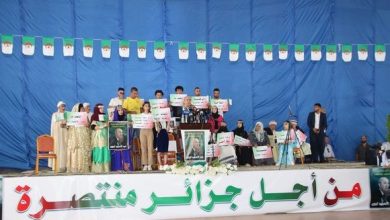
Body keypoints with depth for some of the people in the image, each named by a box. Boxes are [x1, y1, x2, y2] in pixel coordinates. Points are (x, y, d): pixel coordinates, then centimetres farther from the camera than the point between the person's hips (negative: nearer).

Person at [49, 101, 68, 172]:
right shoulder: (54, 114, 5)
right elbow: (53, 125, 3)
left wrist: (66, 124, -13)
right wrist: (52, 135, -4)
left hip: (65, 134, 3)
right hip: (57, 133, -3)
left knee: (64, 149, -3)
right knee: (57, 148, -8)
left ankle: (64, 166, -1)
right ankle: (57, 166, -7)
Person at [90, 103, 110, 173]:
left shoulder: (104, 116, 18)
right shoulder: (94, 117, 0)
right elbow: (93, 127, -12)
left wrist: (108, 124, 3)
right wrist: (104, 125, -14)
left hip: (105, 137, 6)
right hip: (98, 137, -6)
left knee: (105, 152, -1)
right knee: (99, 152, -9)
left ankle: (105, 168, 1)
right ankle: (98, 169, -6)